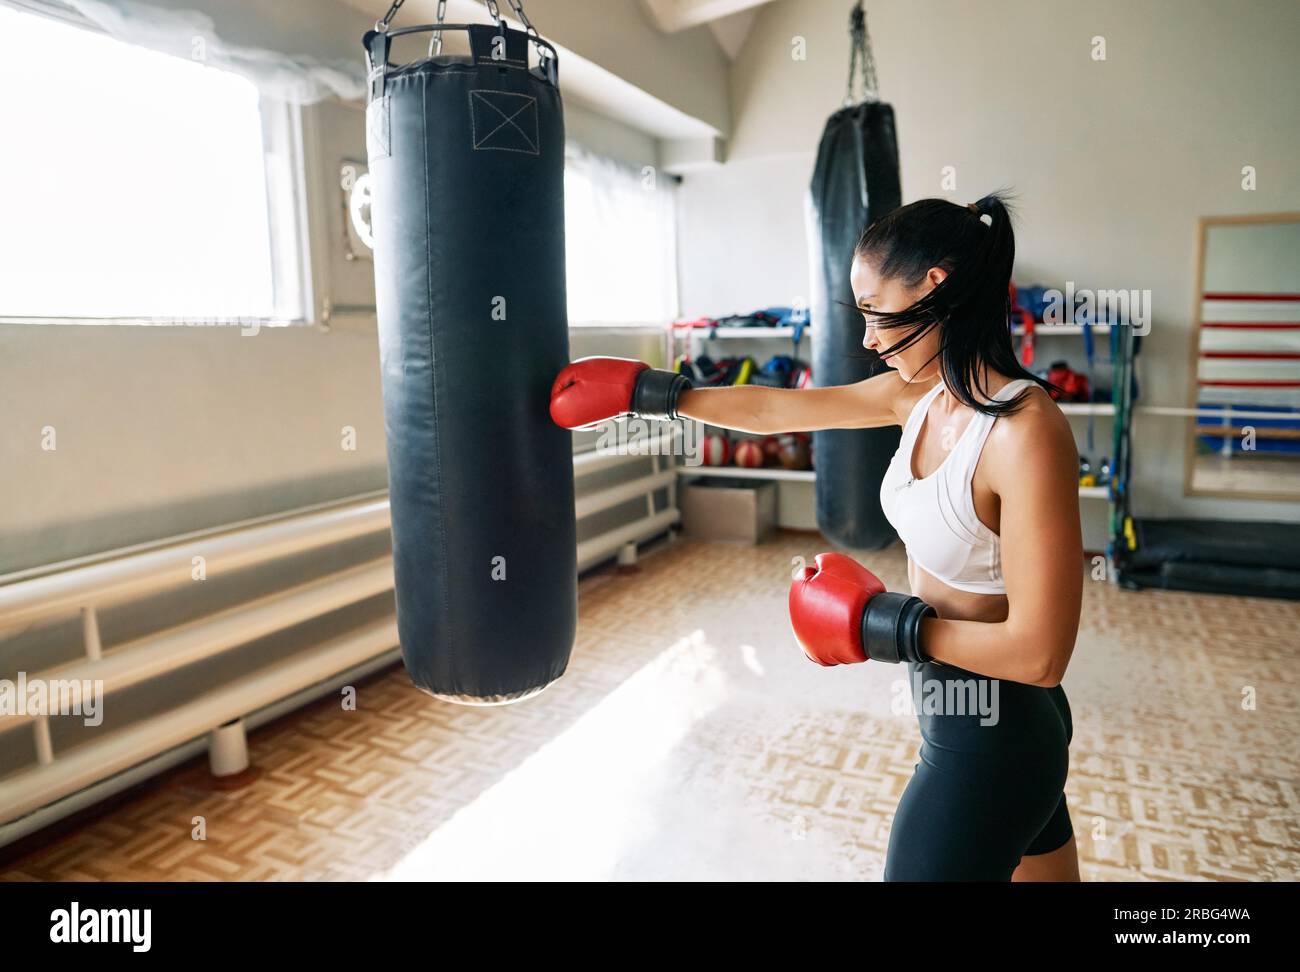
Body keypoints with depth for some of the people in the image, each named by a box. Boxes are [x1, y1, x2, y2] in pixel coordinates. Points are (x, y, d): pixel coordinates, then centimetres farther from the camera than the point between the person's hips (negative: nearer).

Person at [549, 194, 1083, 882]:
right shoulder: (919, 393, -3)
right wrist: (648, 393, 9)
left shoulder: (1025, 432, -26)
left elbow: (1039, 652, -26)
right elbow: (775, 409, 5)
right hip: (953, 716, 8)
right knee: (1043, 868, 27)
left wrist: (880, 623, -18)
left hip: (988, 738, -7)